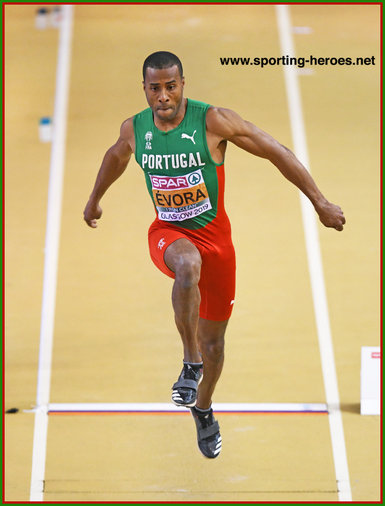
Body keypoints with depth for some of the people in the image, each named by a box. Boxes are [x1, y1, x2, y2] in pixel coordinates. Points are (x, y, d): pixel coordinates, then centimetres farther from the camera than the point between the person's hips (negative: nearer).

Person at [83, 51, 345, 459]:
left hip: (214, 234, 0)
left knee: (214, 338, 10)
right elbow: (116, 157, 18)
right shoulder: (134, 128, -7)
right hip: (167, 232, 0)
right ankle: (191, 361, -20)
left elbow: (276, 152, -12)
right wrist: (95, 199, 32)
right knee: (187, 266, -39)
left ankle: (203, 407, 39)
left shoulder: (213, 120, -18)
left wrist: (320, 203, -12)